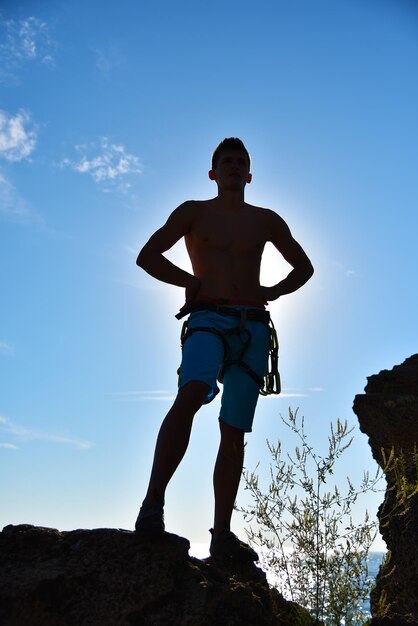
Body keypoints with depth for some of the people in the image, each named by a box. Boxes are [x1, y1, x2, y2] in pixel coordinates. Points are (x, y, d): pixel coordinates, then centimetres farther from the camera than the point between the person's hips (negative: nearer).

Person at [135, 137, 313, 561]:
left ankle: (222, 534, 5)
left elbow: (304, 267, 26)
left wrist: (272, 292, 8)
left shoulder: (266, 220, 18)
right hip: (208, 319, -3)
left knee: (234, 432, 0)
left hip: (253, 327, 3)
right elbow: (147, 257, 8)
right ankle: (153, 502, -29)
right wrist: (194, 282, -2)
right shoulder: (193, 212, 12)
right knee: (190, 395, -32)